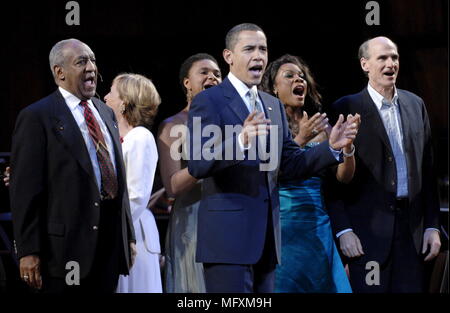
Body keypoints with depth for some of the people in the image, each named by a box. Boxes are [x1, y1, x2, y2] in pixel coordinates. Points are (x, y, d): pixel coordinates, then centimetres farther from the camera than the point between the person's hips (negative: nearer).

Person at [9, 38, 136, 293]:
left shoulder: (106, 113, 16)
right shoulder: (37, 117, -5)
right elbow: (25, 189, -10)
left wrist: (129, 236, 16)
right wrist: (28, 251, -15)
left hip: (111, 244, 6)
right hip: (65, 244, -6)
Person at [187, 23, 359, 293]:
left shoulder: (274, 106, 16)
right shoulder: (208, 101, -6)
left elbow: (293, 163, 15)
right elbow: (197, 165, -17)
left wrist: (331, 147, -2)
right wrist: (240, 142, -34)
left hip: (266, 236, 7)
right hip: (229, 234, -7)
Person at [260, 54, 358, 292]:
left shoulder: (320, 127, 11)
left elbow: (344, 176, 6)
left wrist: (347, 144, -11)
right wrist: (300, 140, -21)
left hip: (318, 224, 5)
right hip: (284, 223, -4)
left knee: (328, 284, 4)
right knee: (287, 285, -3)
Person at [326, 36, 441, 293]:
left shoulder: (415, 105, 12)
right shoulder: (346, 109, -2)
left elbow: (427, 169, 13)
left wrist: (433, 225, 9)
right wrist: (343, 230, -10)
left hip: (412, 227, 4)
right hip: (368, 230, -4)